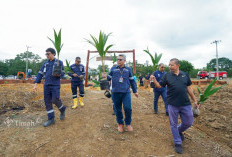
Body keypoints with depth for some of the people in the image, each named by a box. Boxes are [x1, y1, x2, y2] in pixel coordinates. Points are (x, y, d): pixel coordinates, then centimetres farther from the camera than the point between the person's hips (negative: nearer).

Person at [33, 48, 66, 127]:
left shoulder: (59, 62, 2)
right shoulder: (45, 63, 14)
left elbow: (62, 74, -1)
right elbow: (40, 74, 11)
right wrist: (35, 84, 4)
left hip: (55, 85, -5)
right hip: (46, 85, 5)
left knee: (55, 100, -12)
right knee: (47, 101, 3)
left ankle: (62, 110, 20)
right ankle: (51, 119, 13)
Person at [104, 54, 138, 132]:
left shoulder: (128, 69, 9)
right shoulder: (113, 69, 8)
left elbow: (132, 81, 14)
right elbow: (109, 78, 10)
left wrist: (135, 91, 16)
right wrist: (105, 77, -13)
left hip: (126, 92, 0)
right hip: (116, 92, 1)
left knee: (128, 108, -9)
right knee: (118, 109, 8)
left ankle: (128, 123, 17)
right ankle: (120, 124, 30)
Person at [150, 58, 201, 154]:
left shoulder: (185, 75, 5)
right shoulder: (167, 75, 0)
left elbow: (189, 88, 10)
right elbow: (159, 86, 0)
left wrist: (194, 100, 11)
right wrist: (154, 80, -20)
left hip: (185, 104, 2)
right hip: (172, 104, -2)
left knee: (188, 122, 12)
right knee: (173, 124, 8)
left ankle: (179, 131, 43)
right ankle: (178, 143, 27)